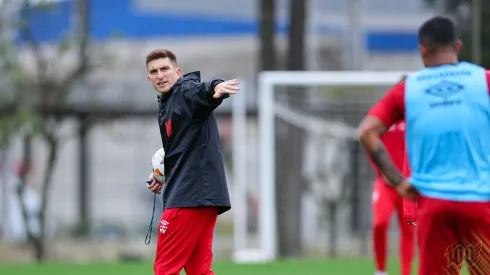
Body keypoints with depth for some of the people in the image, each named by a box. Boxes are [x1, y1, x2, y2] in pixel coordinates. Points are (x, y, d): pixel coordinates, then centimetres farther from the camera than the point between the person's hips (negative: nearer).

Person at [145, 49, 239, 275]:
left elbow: (201, 91, -34)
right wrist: (164, 176, 13)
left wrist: (216, 88, -57)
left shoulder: (187, 91, -9)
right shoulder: (166, 104, 20)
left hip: (193, 196, -10)